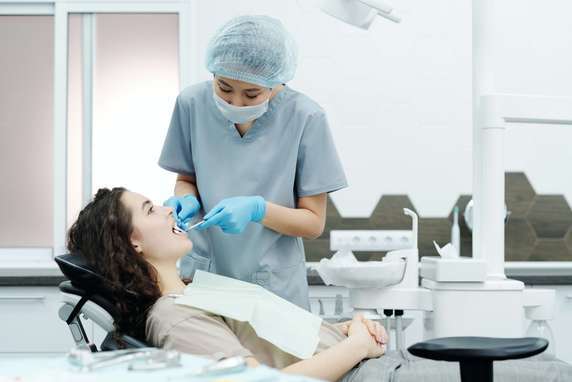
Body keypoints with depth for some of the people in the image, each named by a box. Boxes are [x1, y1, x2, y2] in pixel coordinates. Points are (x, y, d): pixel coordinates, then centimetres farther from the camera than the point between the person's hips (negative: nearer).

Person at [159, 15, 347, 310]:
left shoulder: (305, 118, -13)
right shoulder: (192, 103, -7)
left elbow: (313, 222, -7)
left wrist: (257, 209, -23)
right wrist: (187, 200, -13)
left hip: (274, 284, -2)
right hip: (202, 274, 2)